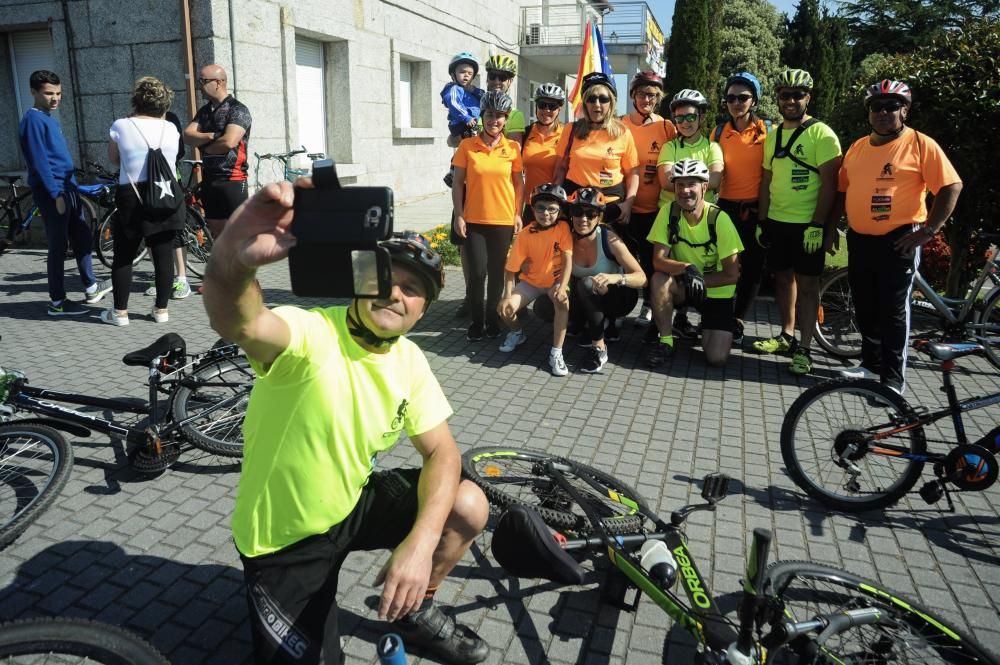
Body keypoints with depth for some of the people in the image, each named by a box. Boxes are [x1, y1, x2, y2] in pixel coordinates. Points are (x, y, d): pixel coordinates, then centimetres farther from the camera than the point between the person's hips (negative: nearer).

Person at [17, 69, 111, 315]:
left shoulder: (50, 119, 15)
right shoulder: (33, 120, -13)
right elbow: (39, 162, -18)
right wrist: (56, 194, -20)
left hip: (67, 189, 9)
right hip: (52, 193, -9)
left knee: (82, 239, 16)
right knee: (58, 247, -3)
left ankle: (91, 287, 29)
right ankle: (58, 302, 5)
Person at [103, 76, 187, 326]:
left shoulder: (121, 126, -4)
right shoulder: (170, 129, 1)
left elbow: (114, 159, 10)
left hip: (131, 198, -2)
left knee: (124, 256, 8)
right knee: (164, 255, 6)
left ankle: (120, 312, 11)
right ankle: (161, 309, 12)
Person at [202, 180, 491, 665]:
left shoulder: (408, 359, -7)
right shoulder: (311, 334, -27)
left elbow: (441, 451, -8)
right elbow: (236, 322, -50)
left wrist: (421, 541, -25)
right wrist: (233, 258, -74)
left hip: (353, 504, 5)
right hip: (285, 539, -5)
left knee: (469, 506, -9)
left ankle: (415, 611, 18)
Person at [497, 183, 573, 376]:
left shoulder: (563, 228, -14)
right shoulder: (525, 235, -13)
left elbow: (568, 259, -18)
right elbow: (511, 268, -12)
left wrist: (563, 287, -31)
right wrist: (507, 296, -21)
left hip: (555, 281, -2)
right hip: (530, 281, 2)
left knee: (563, 302, -34)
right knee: (505, 308, -18)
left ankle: (556, 353, -24)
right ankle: (518, 333, 19)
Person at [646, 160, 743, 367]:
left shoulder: (719, 219, -19)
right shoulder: (668, 212, -14)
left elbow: (732, 274, -15)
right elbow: (658, 260, -19)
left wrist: (700, 280, -22)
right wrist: (686, 268, -36)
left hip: (716, 291, -1)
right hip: (682, 286, 2)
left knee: (716, 357, -16)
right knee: (659, 280, -33)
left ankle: (708, 326, 19)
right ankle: (665, 342, -13)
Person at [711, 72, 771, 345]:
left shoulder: (767, 130, -2)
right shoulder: (719, 132, 6)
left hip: (756, 210, -1)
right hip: (727, 207, 2)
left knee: (752, 268, 5)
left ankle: (737, 323, 16)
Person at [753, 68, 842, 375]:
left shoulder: (821, 134, -8)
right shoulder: (773, 136, 11)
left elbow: (829, 183, -13)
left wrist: (818, 224, -18)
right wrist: (762, 220, 10)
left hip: (808, 224, -6)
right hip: (777, 222, 6)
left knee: (807, 284, -1)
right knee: (783, 278, 13)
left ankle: (804, 349, 4)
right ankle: (787, 335, 27)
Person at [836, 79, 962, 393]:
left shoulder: (920, 144, -7)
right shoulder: (857, 147, 10)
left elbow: (951, 186, -10)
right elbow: (842, 191, 18)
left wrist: (928, 230, -14)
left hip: (898, 242, -6)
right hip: (859, 240, 6)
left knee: (892, 311, -1)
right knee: (865, 308, 14)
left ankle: (893, 378, 9)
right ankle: (871, 363, 29)